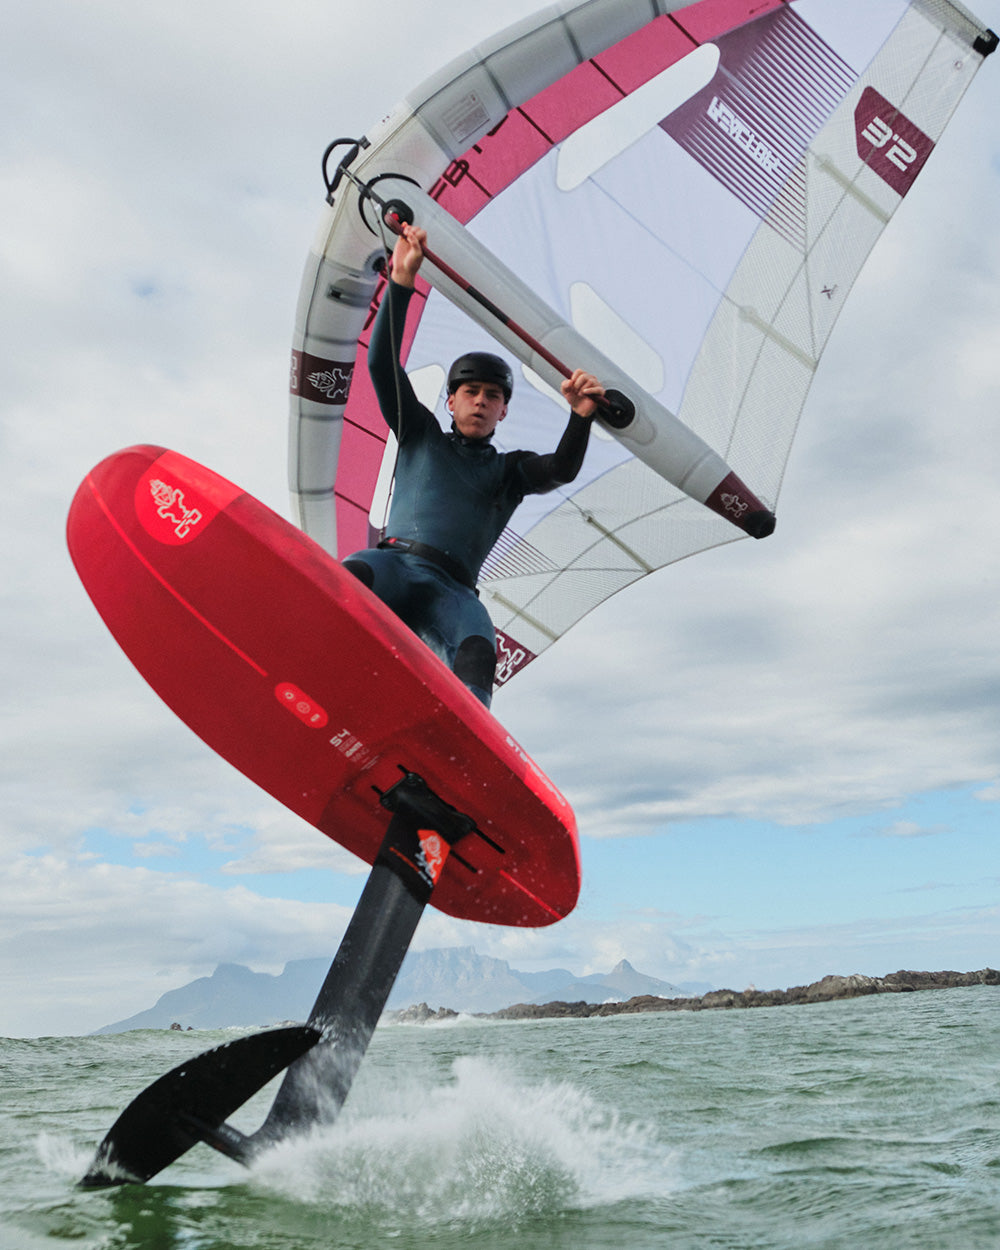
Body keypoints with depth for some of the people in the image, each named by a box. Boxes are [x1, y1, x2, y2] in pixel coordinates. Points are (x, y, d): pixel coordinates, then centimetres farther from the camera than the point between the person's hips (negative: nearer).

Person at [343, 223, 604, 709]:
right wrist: (401, 280, 5)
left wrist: (581, 416, -15)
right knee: (354, 574, -37)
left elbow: (562, 470, 4)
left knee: (478, 652, -34)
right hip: (394, 561, 0)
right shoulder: (420, 434, 26)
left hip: (451, 590, 0)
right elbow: (382, 363, 14)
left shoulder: (510, 469, 26)